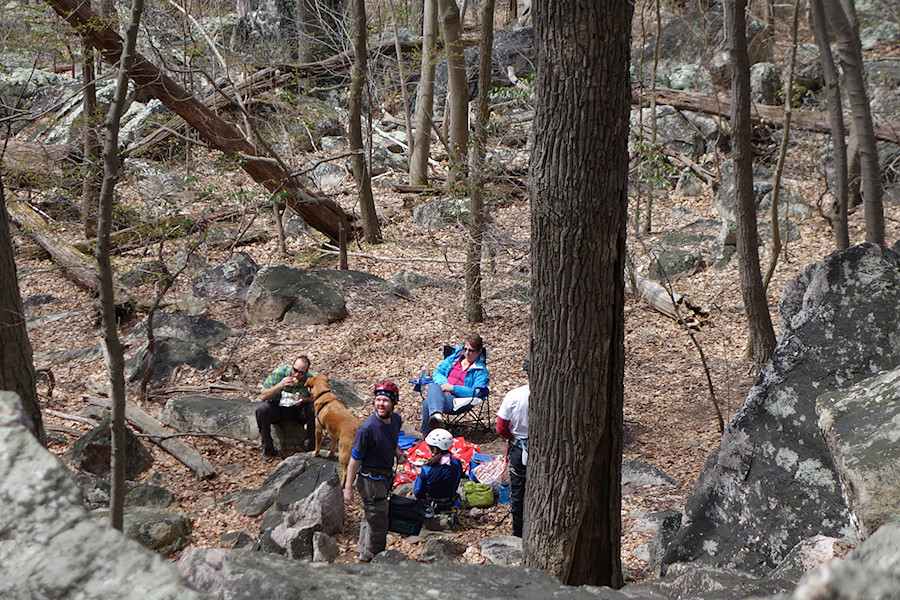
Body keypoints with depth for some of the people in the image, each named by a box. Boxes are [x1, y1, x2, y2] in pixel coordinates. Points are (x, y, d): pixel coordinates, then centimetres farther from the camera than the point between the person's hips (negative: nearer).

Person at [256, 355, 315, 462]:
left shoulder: (309, 378, -16)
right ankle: (268, 448, -15)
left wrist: (303, 399, -26)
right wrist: (279, 385, -34)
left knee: (315, 410, -30)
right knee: (262, 409, -32)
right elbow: (263, 397, -19)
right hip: (277, 408, 0)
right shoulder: (278, 373, -20)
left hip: (297, 409, 0)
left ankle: (310, 446, -11)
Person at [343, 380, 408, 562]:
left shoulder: (396, 419, -4)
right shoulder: (367, 428, -27)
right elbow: (355, 458, -19)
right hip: (370, 480, -7)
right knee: (378, 522, 3)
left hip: (386, 476, 7)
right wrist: (348, 487, -16)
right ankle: (370, 558, 23)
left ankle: (364, 552, 43)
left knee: (370, 517, 24)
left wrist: (397, 453, -2)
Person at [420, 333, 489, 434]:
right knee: (433, 387, -39)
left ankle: (424, 433, -40)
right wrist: (443, 383, -4)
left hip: (458, 399, -4)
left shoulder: (481, 370, 6)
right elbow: (437, 372, 21)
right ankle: (437, 415, -63)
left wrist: (453, 388, -15)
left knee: (427, 403, -36)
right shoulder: (454, 358, 23)